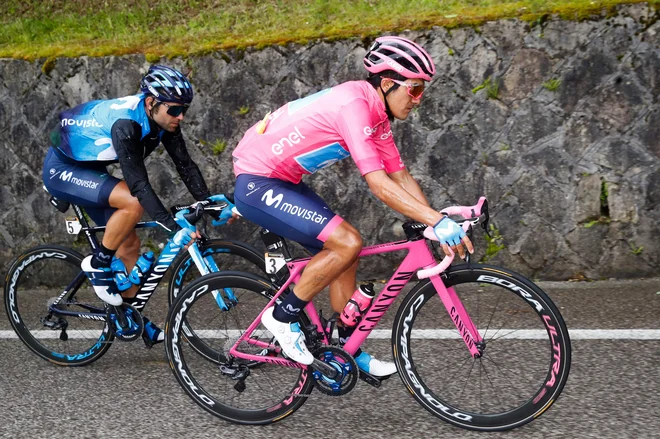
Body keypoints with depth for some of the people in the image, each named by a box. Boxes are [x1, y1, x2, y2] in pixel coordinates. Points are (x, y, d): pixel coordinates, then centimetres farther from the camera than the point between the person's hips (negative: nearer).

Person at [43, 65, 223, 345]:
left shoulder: (163, 120, -12)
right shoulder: (126, 124, -35)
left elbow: (185, 165, -12)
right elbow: (139, 184, -40)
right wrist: (174, 228, -44)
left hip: (90, 170, 8)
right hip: (62, 169, -8)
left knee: (130, 243, 3)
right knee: (133, 203, -30)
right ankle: (98, 264, -9)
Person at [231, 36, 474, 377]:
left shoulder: (377, 115, 6)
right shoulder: (354, 104, -24)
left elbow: (401, 176, 7)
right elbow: (380, 186, -30)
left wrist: (440, 223, -1)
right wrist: (438, 221, -30)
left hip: (283, 182, 10)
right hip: (257, 185, -10)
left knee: (344, 256, 8)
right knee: (348, 242, -20)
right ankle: (283, 316, -3)